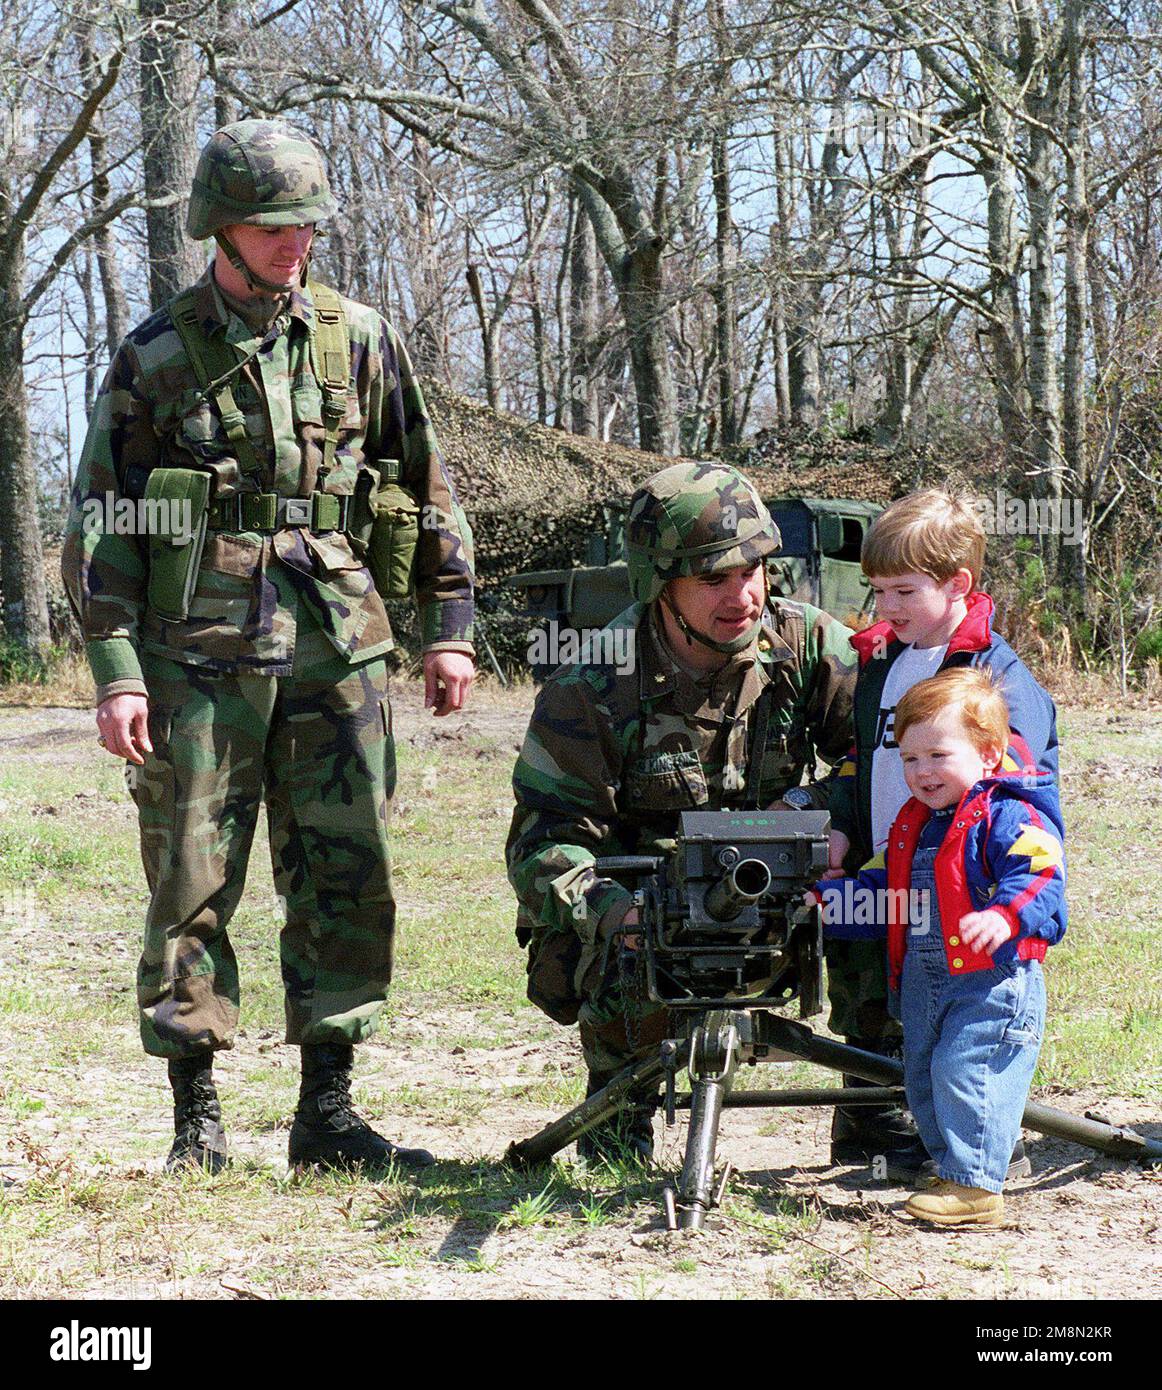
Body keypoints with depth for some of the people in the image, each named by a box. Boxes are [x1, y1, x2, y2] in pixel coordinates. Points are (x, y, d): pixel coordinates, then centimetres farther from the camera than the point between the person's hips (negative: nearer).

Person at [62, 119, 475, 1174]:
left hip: (336, 652, 2)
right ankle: (196, 1118, 10)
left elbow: (430, 489, 15)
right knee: (191, 887, 0)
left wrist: (450, 627, 9)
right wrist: (117, 671, -6)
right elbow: (102, 523, 2)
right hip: (199, 657, -2)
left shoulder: (360, 342, 10)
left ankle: (328, 1110, 12)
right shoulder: (156, 357, 3)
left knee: (348, 885, 2)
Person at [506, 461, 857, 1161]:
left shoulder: (807, 643, -8)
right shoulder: (592, 690, -17)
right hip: (639, 907, -3)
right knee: (638, 968, -36)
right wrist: (613, 911, -39)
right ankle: (618, 1137, -4)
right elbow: (543, 843, -18)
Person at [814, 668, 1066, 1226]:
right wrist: (827, 902, 16)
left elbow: (1040, 877, -24)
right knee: (924, 1080, 14)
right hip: (925, 981, 9)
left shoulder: (1008, 818, -11)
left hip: (992, 978, -9)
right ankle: (952, 1169, 28)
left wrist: (1003, 916, -42)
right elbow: (887, 893, 26)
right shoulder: (913, 823, 17)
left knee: (966, 1071, -16)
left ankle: (975, 1186, -10)